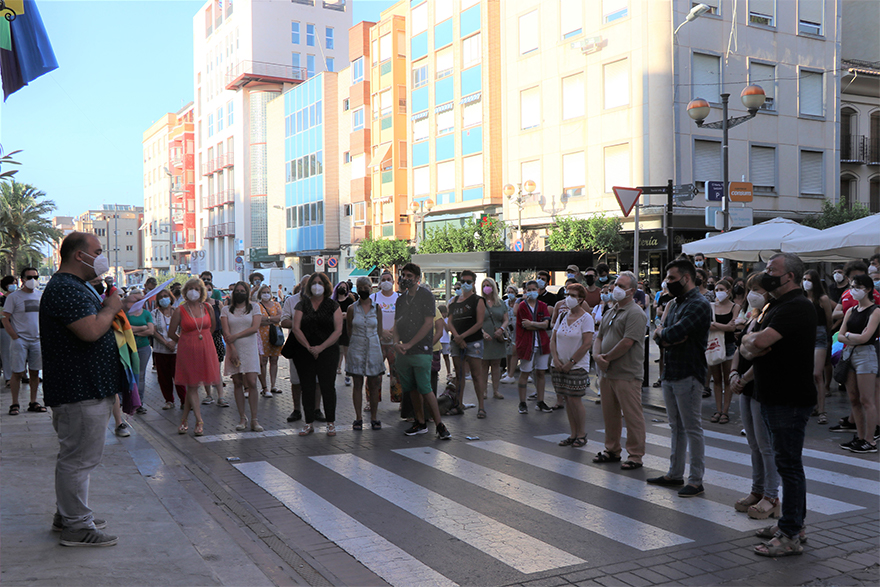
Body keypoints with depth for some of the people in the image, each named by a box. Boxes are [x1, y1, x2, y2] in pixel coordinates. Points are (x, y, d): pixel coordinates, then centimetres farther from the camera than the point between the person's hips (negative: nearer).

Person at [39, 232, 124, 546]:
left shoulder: (76, 286, 18)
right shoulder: (64, 288, -18)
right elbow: (90, 331, -28)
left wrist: (109, 309, 12)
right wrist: (110, 308, -13)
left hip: (89, 388, 11)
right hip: (80, 391, -11)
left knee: (77, 454, 19)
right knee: (79, 457, -4)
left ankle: (67, 514, 31)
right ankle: (76, 526, 4)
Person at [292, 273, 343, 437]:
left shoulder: (333, 305, 4)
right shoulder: (302, 305, 8)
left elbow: (338, 330, -3)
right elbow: (296, 328, -1)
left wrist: (321, 347, -12)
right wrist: (309, 347, -11)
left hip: (327, 351, -1)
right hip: (304, 352, 2)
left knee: (328, 386, -2)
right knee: (307, 387, 3)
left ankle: (331, 423, 8)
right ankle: (309, 423, 12)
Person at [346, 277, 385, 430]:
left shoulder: (377, 308, 4)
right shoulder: (352, 308, 2)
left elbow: (380, 331, 7)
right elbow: (348, 331, 7)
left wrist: (382, 352, 4)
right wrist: (349, 347, 2)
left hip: (373, 348, 1)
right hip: (356, 348, 0)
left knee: (374, 384, 2)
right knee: (357, 384, 2)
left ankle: (374, 418, 11)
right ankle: (358, 418, 9)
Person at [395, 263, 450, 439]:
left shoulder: (425, 296, -5)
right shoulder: (401, 298, 15)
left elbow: (428, 323, -11)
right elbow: (397, 324, 17)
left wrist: (409, 344, -13)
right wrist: (396, 342, -3)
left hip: (420, 350, -6)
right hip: (403, 351, 7)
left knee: (425, 389, -11)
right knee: (412, 389, 10)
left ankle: (439, 425, -5)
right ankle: (420, 423, 19)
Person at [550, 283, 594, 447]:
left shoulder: (586, 318, -7)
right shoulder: (562, 316, 11)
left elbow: (587, 344, -14)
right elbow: (553, 340, 11)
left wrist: (571, 362, -14)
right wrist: (556, 359, -4)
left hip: (578, 365, -6)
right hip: (560, 365, 6)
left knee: (575, 399, -7)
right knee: (567, 399, 7)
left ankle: (582, 435, 6)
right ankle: (573, 434, 15)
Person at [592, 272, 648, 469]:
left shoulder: (635, 314, -11)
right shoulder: (611, 313, 18)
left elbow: (627, 343, -20)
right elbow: (599, 337, 17)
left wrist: (607, 357, -11)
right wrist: (597, 355, -3)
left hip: (626, 375, -9)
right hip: (607, 373, 9)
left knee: (632, 416, -3)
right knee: (609, 414, 15)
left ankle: (635, 456, 5)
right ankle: (612, 450, 26)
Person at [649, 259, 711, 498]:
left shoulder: (699, 305, -13)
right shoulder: (675, 304, 16)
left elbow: (674, 334, -25)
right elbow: (660, 337, 8)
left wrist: (662, 333, -4)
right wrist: (669, 336, -13)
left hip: (688, 375, -9)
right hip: (670, 372, 9)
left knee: (692, 429, -2)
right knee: (677, 427, 16)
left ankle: (696, 480, 5)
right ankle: (675, 473, 24)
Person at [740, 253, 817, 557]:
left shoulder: (797, 306, -17)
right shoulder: (776, 306, 17)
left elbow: (760, 341, -29)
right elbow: (747, 345, 14)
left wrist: (753, 339, -6)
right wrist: (751, 347, -9)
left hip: (790, 399, -10)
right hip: (774, 396, 10)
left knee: (788, 464, -6)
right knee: (787, 463, 17)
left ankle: (790, 536, 0)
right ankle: (794, 522, 28)